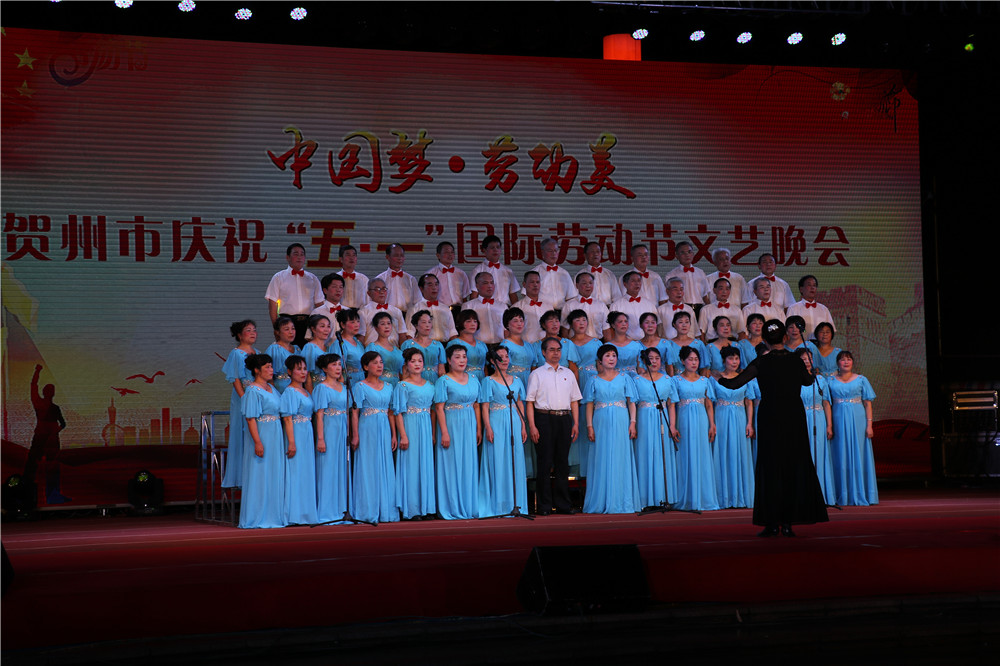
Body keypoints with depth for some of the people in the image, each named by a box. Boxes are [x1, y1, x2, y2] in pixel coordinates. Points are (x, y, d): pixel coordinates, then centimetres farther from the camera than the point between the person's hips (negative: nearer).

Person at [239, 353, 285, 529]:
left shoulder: (272, 389, 14)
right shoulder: (253, 391, -11)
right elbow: (251, 419, -16)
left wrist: (281, 440, 16)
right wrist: (257, 442, -22)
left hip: (275, 438, 9)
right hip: (262, 436, -9)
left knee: (275, 476, 11)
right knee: (260, 476, -4)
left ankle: (272, 516, 17)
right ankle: (257, 518, 2)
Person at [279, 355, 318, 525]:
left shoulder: (306, 393, 16)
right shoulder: (289, 392, -9)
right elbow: (287, 418, -15)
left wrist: (314, 439, 14)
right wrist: (291, 442, -21)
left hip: (308, 436, 9)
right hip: (296, 435, -9)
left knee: (308, 472, 10)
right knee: (296, 474, -7)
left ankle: (306, 514, 15)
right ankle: (294, 516, -4)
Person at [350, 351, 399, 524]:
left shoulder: (388, 386, 13)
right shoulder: (360, 387, -1)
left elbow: (390, 412, 14)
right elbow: (354, 412, -5)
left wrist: (393, 435, 9)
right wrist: (355, 436, -11)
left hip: (384, 431, 5)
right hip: (367, 430, -5)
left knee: (386, 469, 4)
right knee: (368, 470, -3)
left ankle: (385, 511, 10)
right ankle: (368, 512, 1)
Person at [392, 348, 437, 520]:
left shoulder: (429, 385, 12)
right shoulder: (403, 385, -4)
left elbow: (433, 411, 15)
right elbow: (399, 412, -7)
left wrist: (433, 433, 9)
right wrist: (403, 435, -14)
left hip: (426, 428, 5)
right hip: (410, 427, -5)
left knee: (426, 465, 6)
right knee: (411, 465, -4)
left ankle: (426, 508, 11)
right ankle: (411, 510, -1)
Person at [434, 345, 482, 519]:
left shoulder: (473, 380, 12)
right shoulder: (444, 381, -5)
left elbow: (476, 406, 14)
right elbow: (439, 408, -10)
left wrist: (479, 429, 7)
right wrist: (444, 432, -16)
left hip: (469, 427, 5)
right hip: (451, 425, -5)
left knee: (469, 466, 7)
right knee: (452, 465, -3)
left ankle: (469, 507, 14)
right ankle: (452, 509, 3)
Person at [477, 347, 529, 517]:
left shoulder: (516, 380, 12)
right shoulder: (488, 381, -1)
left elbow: (520, 404, 15)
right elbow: (485, 407, -4)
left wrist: (523, 426, 9)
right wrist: (488, 428, -13)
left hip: (514, 423, 4)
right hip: (496, 424, -4)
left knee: (516, 462, 4)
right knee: (498, 463, -4)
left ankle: (515, 503, 11)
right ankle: (498, 505, 1)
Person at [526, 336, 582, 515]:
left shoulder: (568, 373, 16)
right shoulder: (537, 374, 4)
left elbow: (574, 400, 16)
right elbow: (530, 402, -1)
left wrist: (576, 423, 7)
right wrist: (532, 426, -10)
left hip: (564, 419, 4)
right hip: (544, 418, -4)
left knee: (563, 462, 5)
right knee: (544, 462, -3)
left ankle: (562, 504, 11)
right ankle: (544, 505, 0)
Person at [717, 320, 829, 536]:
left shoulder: (762, 362, -9)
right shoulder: (796, 360, 1)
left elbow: (734, 384, -8)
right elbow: (808, 381, 21)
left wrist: (718, 378, 11)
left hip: (770, 419, -2)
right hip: (795, 419, 2)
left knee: (771, 469, 4)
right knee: (795, 467, 7)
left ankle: (772, 523, 2)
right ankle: (788, 521, 5)